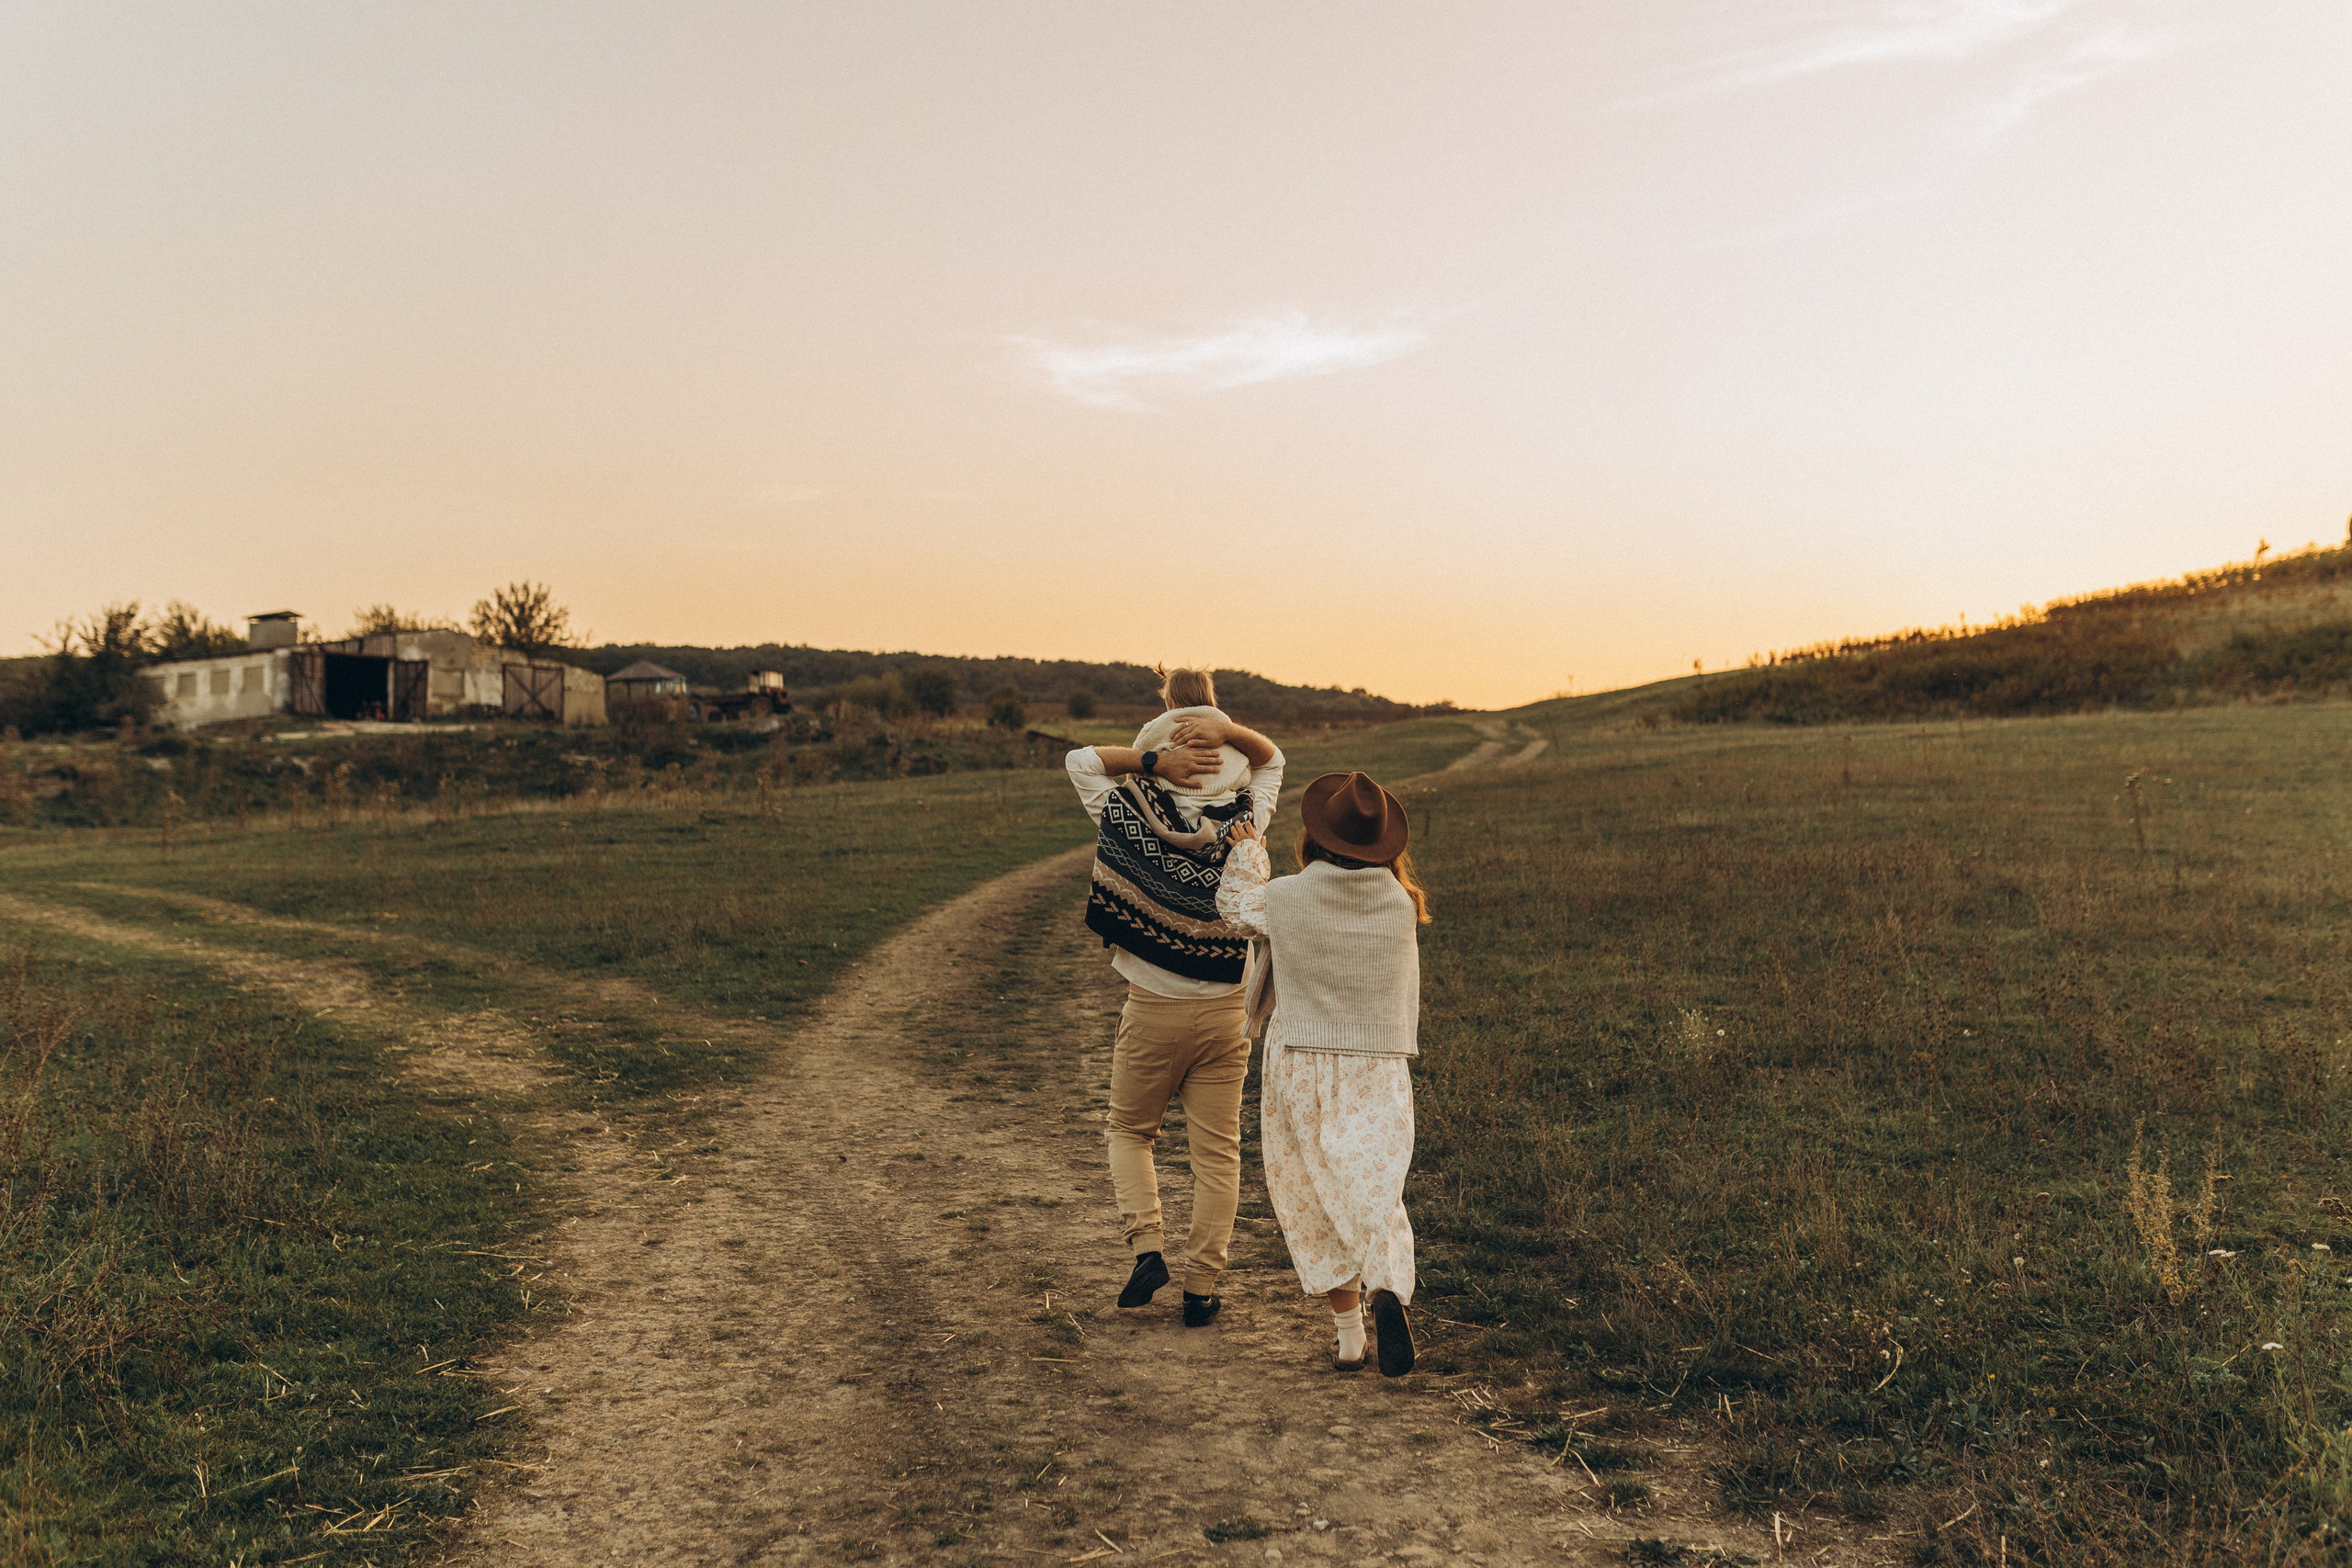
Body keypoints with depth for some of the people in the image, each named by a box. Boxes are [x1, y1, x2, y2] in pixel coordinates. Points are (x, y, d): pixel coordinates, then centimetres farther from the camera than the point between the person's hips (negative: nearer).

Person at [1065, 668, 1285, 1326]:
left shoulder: (1131, 819, -11)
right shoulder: (1245, 822, -7)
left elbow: (1081, 758, 3)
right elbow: (1272, 758, 10)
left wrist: (1154, 760, -11)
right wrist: (1228, 730, -10)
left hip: (1152, 1012, -1)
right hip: (1224, 1012, 1)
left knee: (1129, 1131, 20)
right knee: (1217, 1152, 9)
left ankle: (1146, 1243, 4)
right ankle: (1201, 1286, 12)